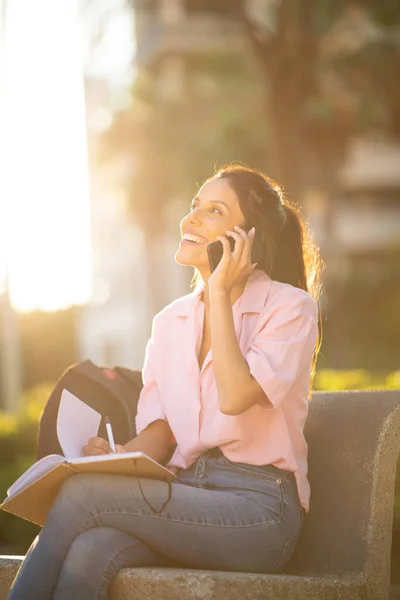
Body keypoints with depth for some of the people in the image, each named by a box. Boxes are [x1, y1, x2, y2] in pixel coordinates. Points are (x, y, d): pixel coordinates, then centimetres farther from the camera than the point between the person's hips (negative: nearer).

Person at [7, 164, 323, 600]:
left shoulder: (290, 307, 0)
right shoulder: (170, 322, 18)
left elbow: (235, 397, -17)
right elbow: (157, 433, 12)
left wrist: (220, 291, -8)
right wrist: (117, 456, -11)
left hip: (258, 505, -5)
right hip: (185, 496, 5)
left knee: (81, 493, -25)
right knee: (88, 553, -30)